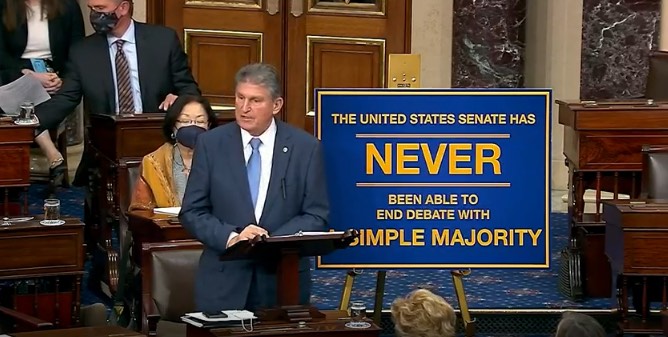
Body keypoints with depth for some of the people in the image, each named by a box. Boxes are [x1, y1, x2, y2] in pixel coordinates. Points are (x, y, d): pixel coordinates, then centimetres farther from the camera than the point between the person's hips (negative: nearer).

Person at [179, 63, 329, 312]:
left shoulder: (305, 147, -1)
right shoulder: (210, 144, 0)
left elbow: (317, 216, 0)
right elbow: (192, 212, 0)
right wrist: (231, 238, -17)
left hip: (285, 281, 0)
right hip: (223, 281, 0)